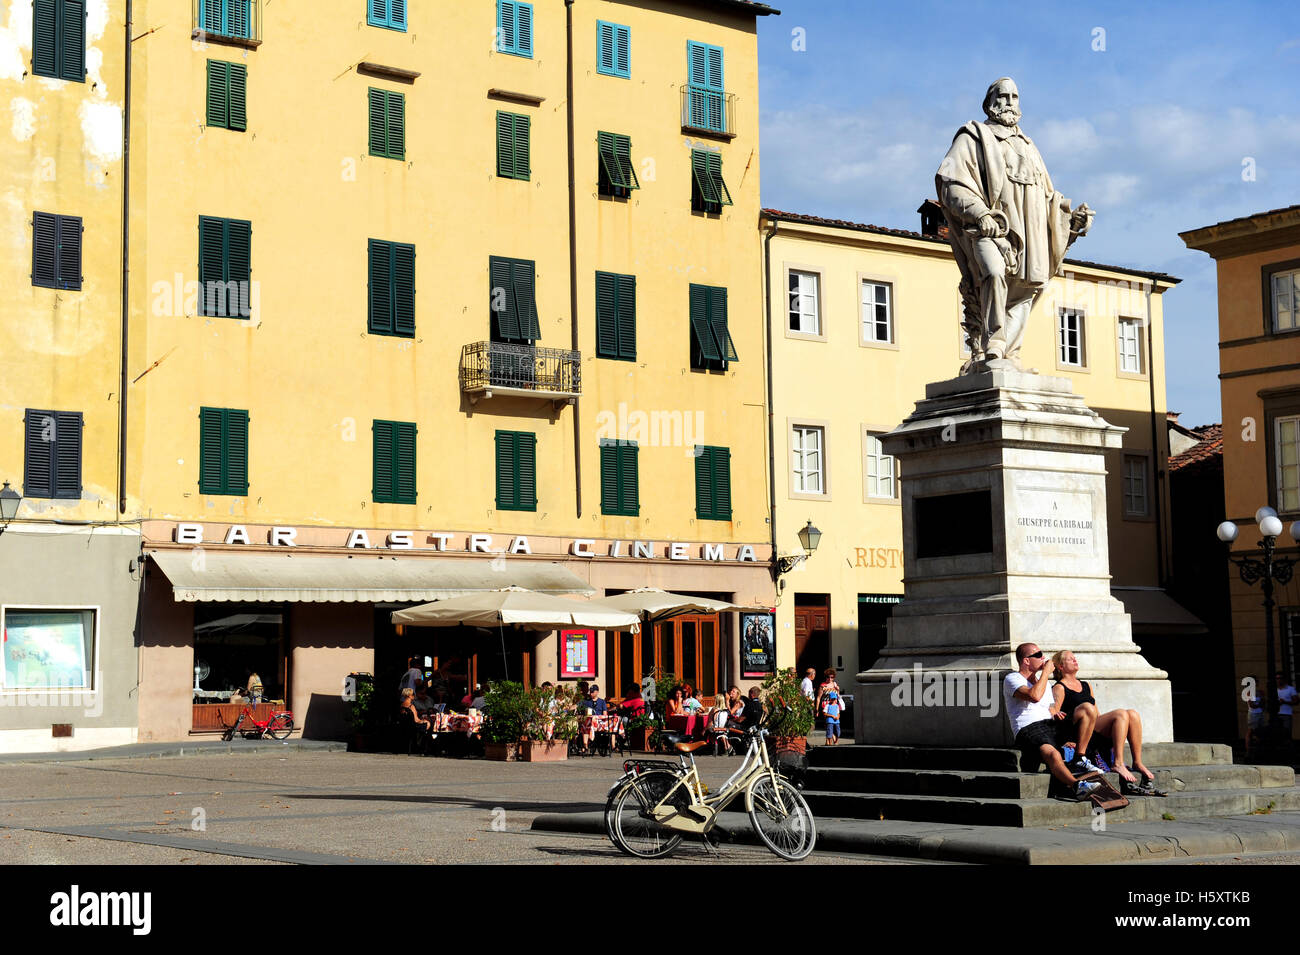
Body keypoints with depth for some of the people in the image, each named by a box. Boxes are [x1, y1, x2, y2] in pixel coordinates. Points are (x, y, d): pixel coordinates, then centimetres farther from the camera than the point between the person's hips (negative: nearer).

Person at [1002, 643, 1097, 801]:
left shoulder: (1043, 681, 29)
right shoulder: (1012, 679, 3)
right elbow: (1034, 696, -17)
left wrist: (1053, 711, 9)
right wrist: (1046, 673, -4)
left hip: (1051, 726, 9)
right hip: (1028, 729, -9)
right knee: (1052, 753, -38)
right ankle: (1077, 786, -57)